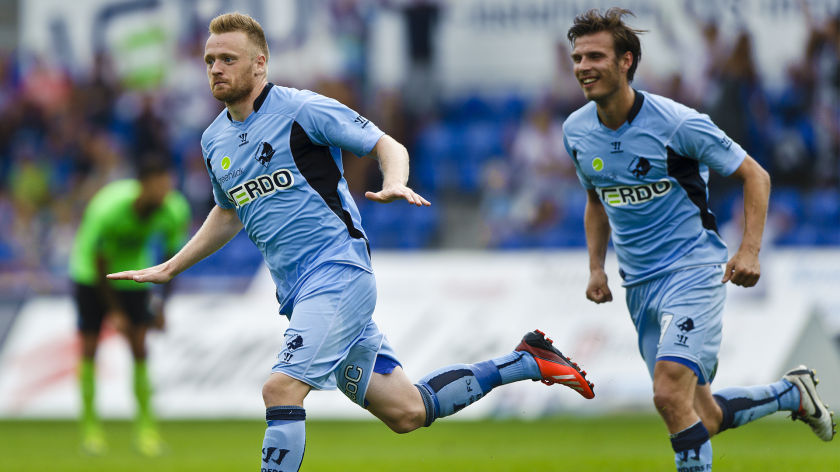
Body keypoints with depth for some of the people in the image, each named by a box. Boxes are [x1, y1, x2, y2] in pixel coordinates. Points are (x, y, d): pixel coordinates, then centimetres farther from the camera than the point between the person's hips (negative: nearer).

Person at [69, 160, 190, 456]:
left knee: (139, 345, -8)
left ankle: (146, 426, -4)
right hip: (92, 275, -2)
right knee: (89, 346, -3)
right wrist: (114, 311, -19)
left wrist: (162, 303, -6)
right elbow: (99, 264, -23)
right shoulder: (107, 209, -34)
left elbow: (173, 256, -5)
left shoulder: (175, 211, -22)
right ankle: (90, 425, 8)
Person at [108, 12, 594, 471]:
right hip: (298, 291, 7)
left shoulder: (302, 109, -8)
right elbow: (229, 213, 31)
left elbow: (387, 144, -3)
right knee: (406, 412, 8)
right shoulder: (214, 141, 13)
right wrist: (168, 269, 27)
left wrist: (395, 184, -24)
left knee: (282, 387, -25)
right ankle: (525, 362, 27)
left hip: (338, 271, -7)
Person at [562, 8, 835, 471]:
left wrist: (749, 250, -17)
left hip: (692, 271, -6)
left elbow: (754, 176, -6)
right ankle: (792, 393, 34)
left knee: (670, 394, -27)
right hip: (639, 285, 6)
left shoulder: (678, 123, -15)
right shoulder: (576, 131, 2)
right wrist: (596, 268, 10)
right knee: (704, 417, 9)